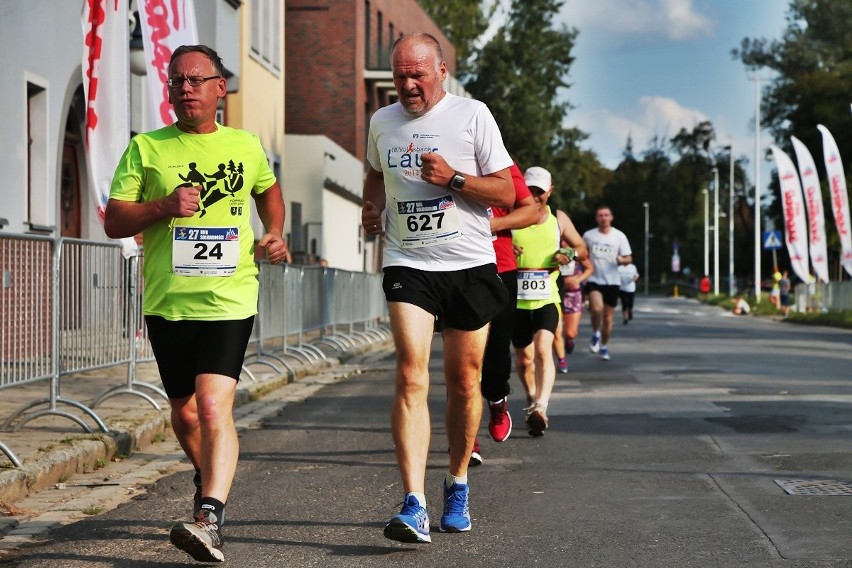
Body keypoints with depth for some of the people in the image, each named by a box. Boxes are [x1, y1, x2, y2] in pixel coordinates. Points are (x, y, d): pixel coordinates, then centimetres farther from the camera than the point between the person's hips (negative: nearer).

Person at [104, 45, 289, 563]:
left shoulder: (246, 146, 7)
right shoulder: (146, 148, 3)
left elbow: (269, 189, 29)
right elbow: (114, 222, 0)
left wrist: (275, 234, 12)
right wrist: (165, 206, -16)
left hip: (229, 301, -2)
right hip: (166, 302, 2)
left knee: (213, 405, -20)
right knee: (184, 413, 15)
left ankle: (210, 518, -27)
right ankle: (210, 478, 44)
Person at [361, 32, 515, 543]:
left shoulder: (472, 115, -2)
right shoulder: (382, 123, 10)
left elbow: (507, 194, -3)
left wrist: (453, 178, -17)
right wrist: (372, 209, 10)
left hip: (470, 265, -1)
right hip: (408, 265, 1)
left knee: (464, 381, 7)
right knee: (412, 377, -15)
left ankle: (458, 486, 29)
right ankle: (414, 506, -22)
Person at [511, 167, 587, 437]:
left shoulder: (559, 219, 8)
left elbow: (582, 249, 18)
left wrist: (570, 254, -5)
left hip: (547, 298, 0)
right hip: (516, 299, 1)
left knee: (543, 348, -22)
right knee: (524, 357, 12)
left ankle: (540, 407, -30)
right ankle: (531, 399, 38)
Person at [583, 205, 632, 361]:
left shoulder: (619, 236, -1)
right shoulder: (588, 235, 1)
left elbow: (629, 258, 0)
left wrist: (621, 260, -21)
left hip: (612, 281, 1)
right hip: (594, 280, -1)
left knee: (608, 318, 7)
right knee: (597, 308, -27)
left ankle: (604, 347, 27)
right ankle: (595, 334, 1)